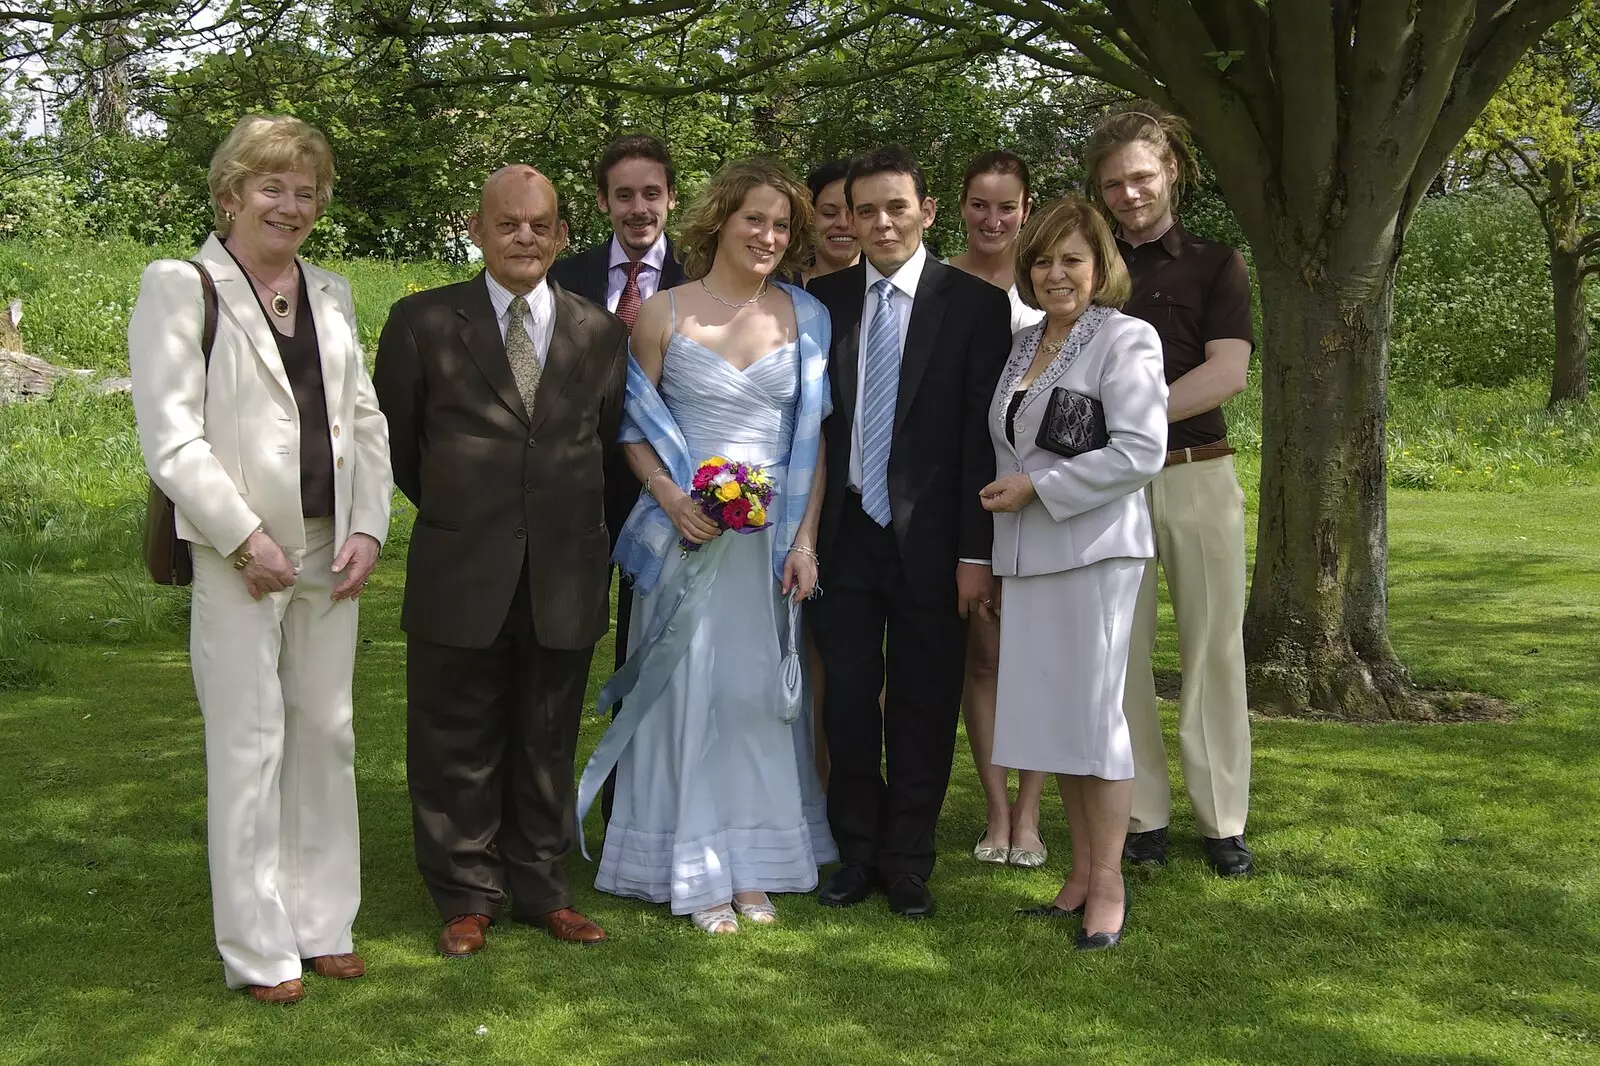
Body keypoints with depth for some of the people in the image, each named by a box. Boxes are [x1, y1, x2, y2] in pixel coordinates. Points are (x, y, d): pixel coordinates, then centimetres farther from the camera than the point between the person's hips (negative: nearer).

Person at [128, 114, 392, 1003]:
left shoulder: (331, 294, 14)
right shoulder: (182, 288, -3)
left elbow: (366, 421, 13)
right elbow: (170, 436, -10)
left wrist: (369, 529, 0)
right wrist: (245, 538, -14)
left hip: (332, 554, 5)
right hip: (241, 557, -5)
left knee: (328, 734, 10)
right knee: (249, 745, -1)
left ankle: (323, 924, 22)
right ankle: (258, 948, 9)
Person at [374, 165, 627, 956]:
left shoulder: (601, 333, 7)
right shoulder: (423, 322, 0)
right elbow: (395, 440, 8)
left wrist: (573, 522, 12)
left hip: (565, 579, 2)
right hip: (460, 575, -2)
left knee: (547, 748, 13)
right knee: (459, 749, 7)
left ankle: (540, 888, 26)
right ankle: (467, 897, 21)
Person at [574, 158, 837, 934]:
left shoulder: (804, 318, 4)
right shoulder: (664, 313, -2)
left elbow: (814, 435, 5)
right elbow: (635, 427, 3)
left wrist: (805, 536, -2)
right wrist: (669, 496, -13)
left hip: (772, 538, 2)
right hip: (688, 533, -2)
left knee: (760, 692, 8)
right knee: (687, 690, 3)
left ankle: (754, 866, 20)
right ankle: (698, 872, 14)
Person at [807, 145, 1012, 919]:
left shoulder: (975, 304, -2)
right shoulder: (823, 301, 6)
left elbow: (983, 437, -5)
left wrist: (976, 551, -9)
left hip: (928, 539, -2)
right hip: (843, 533, 2)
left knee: (922, 708, 8)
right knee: (847, 700, 8)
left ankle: (908, 863, 23)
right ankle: (856, 853, 25)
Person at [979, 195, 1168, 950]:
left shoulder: (1125, 339, -5)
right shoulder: (1021, 345, 16)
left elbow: (1140, 450, -15)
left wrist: (1038, 486, -14)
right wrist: (988, 553, 18)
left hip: (1095, 549, -7)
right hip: (1027, 555, 7)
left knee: (1093, 713, -3)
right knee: (1052, 714, 9)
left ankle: (1107, 882, 8)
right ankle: (1080, 871, 19)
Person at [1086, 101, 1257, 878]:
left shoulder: (1214, 265, 7)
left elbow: (1228, 372, -7)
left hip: (1197, 473, 0)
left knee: (1213, 645, 2)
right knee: (1122, 651, 2)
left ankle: (1222, 819, 10)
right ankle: (1143, 815, 11)